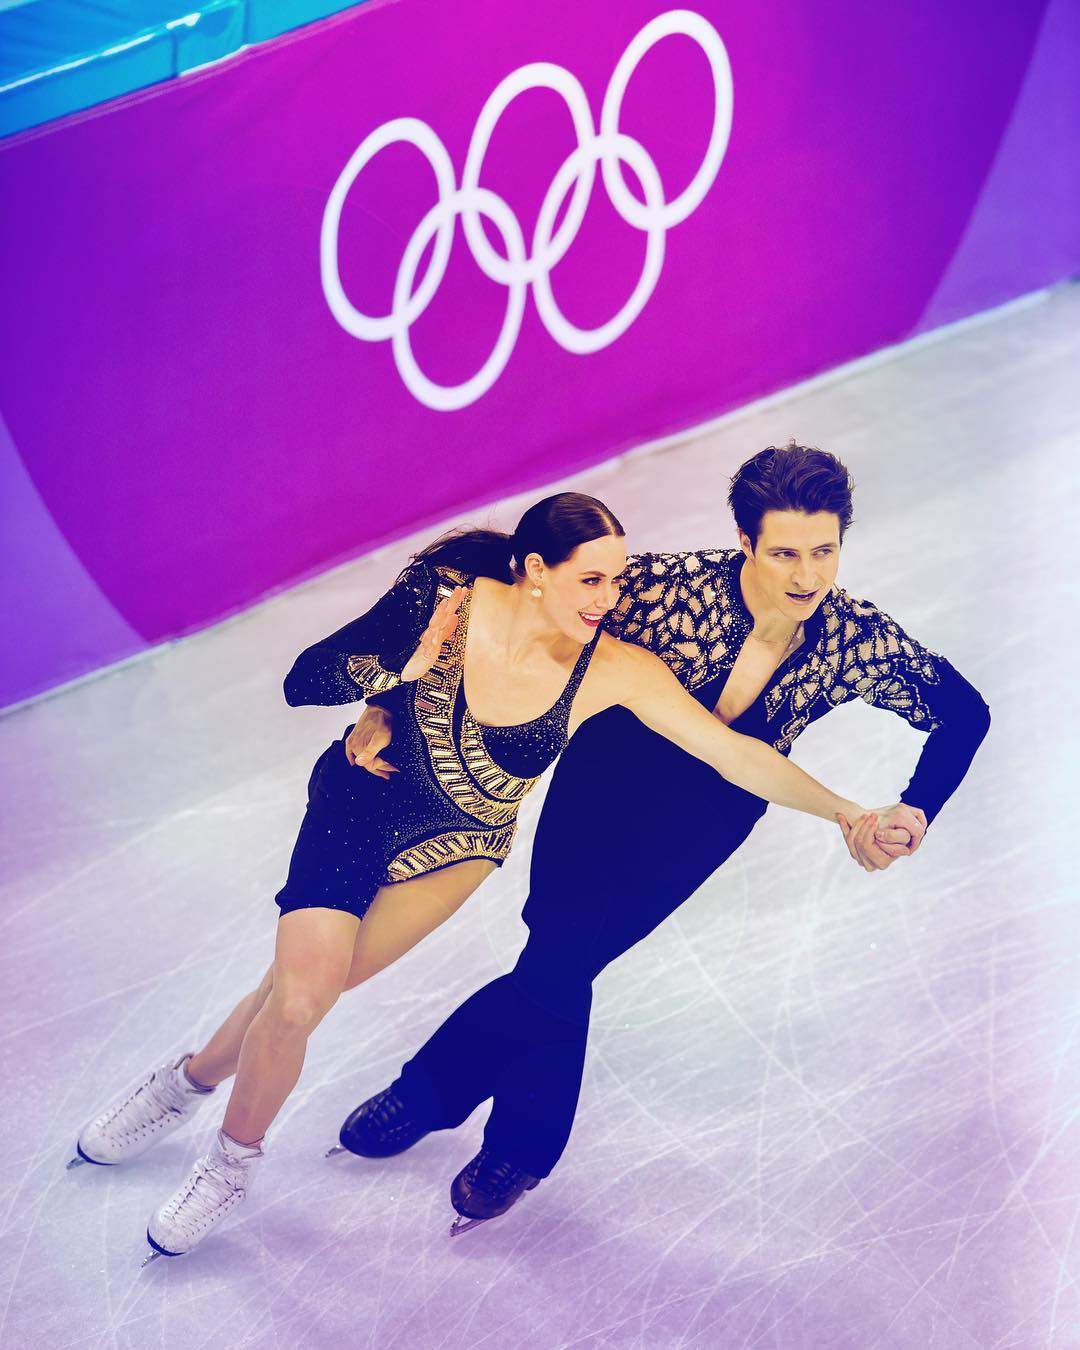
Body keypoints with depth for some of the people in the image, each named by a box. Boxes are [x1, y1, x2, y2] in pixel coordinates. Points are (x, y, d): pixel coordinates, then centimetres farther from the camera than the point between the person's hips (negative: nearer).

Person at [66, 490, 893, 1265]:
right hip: (358, 804, -1)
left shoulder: (614, 671, -22)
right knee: (302, 992, -12)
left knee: (304, 993, -3)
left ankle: (194, 1080, 29)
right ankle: (238, 1155, 19)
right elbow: (303, 682, -17)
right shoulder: (443, 600, -22)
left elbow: (735, 752, -21)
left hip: (453, 848, 1)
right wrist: (394, 669, -34)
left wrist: (847, 812, -28)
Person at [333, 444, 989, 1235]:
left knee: (561, 964, -6)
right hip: (613, 770, 0)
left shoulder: (857, 641, -26)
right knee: (558, 966, -2)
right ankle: (523, 1152, 26)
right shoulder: (669, 587, -32)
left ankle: (426, 1092, 19)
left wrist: (913, 816, -24)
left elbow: (964, 713, -9)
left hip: (714, 808, 1)